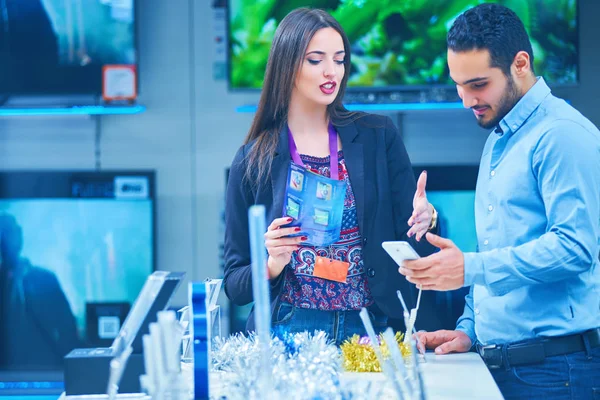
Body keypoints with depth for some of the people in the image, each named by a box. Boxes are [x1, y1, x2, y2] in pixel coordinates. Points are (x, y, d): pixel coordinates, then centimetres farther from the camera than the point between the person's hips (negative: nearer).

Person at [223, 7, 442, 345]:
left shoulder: (378, 137, 5)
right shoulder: (253, 161, 2)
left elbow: (411, 247, 6)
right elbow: (235, 285, 5)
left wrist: (425, 220, -14)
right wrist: (272, 266, -14)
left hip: (370, 330, 1)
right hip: (287, 333, -1)